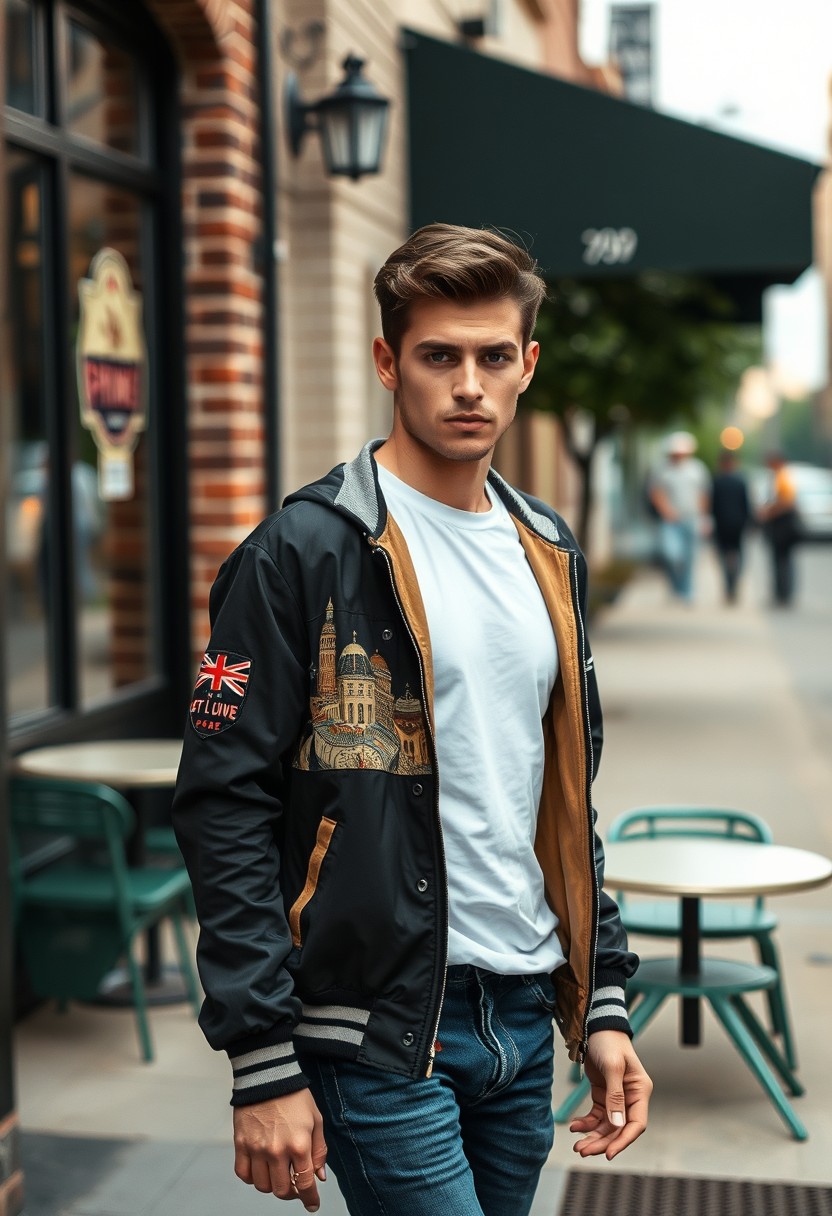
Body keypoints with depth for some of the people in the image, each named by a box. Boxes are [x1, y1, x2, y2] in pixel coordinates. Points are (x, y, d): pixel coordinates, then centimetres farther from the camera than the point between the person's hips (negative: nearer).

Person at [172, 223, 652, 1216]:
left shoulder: (548, 554, 11)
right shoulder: (304, 552, -11)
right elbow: (223, 807, -14)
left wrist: (603, 1000, 11)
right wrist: (265, 1065, -16)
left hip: (525, 1019, 7)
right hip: (380, 1030, -6)